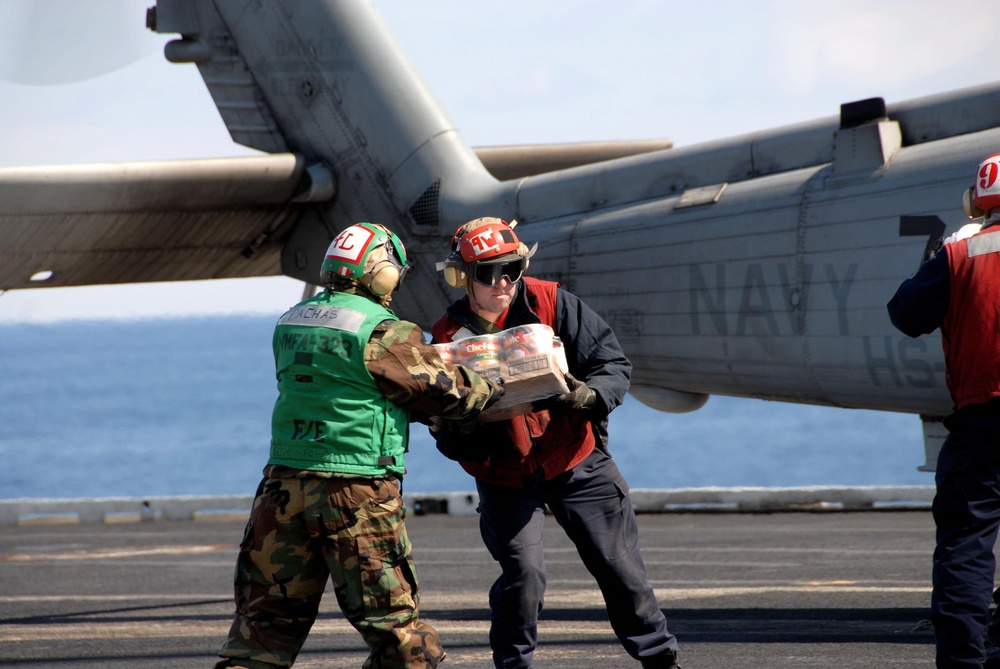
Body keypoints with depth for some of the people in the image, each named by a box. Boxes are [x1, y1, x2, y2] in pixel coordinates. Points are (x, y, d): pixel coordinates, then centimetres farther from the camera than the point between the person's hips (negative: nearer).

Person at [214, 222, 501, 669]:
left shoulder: (291, 323, 10)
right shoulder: (384, 334, -10)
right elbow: (446, 392, -3)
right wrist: (496, 390, 17)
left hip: (285, 483, 6)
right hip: (357, 491, -6)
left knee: (267, 615, 11)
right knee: (393, 620, 5)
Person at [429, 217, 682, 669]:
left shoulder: (552, 305, -10)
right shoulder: (448, 338, -9)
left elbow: (614, 363, -10)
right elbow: (448, 437, -8)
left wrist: (587, 396, -31)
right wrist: (469, 431, -31)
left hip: (576, 462, 1)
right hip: (504, 476, -1)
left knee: (620, 567, 4)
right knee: (522, 573, -15)